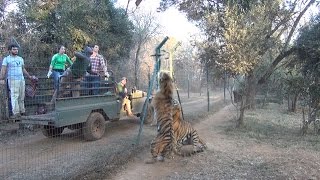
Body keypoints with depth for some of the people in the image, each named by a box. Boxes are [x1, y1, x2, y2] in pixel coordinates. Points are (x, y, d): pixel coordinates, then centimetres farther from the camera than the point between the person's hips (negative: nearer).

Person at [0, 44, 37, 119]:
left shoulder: (20, 59, 17)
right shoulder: (6, 59, 2)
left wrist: (29, 76, 23)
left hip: (22, 79, 5)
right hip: (12, 80, -5)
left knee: (21, 97, 7)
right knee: (14, 96, -9)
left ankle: (22, 111, 14)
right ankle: (16, 113, -8)